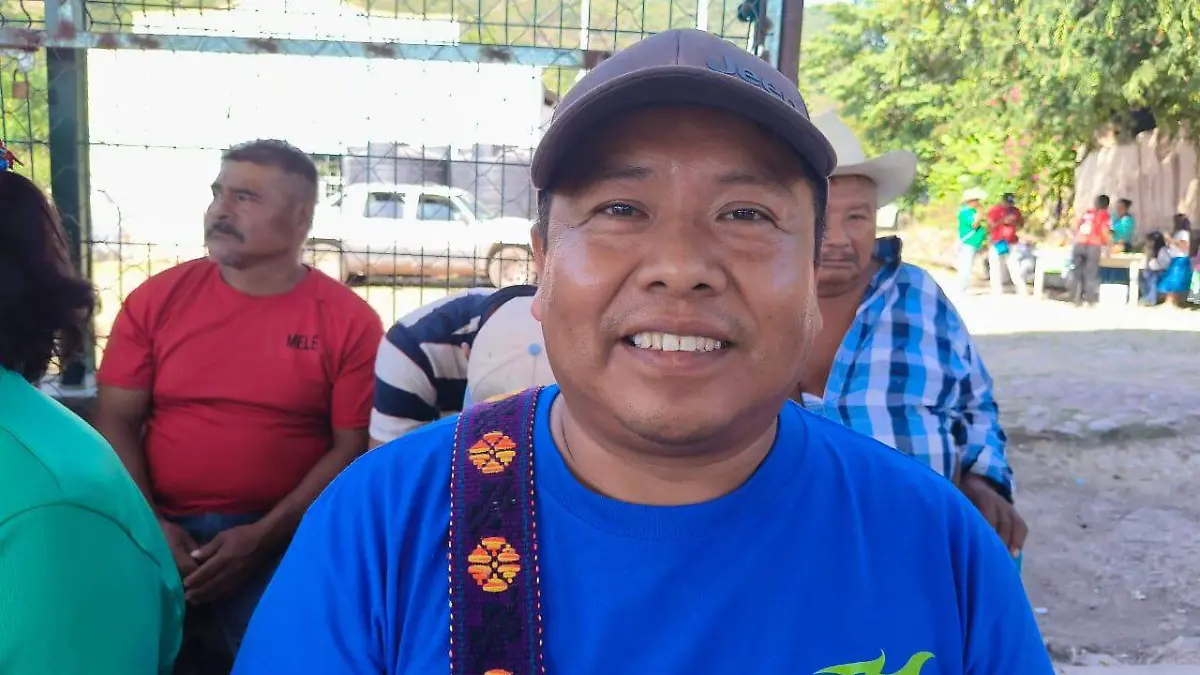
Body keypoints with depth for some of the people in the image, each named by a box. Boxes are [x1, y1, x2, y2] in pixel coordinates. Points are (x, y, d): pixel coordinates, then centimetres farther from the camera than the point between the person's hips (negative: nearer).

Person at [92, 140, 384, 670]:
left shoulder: (349, 321, -3)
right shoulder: (156, 299, 5)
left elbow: (353, 447, -5)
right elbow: (116, 422, 5)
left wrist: (262, 537, -12)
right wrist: (149, 525, -9)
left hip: (282, 539, -2)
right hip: (162, 533, 2)